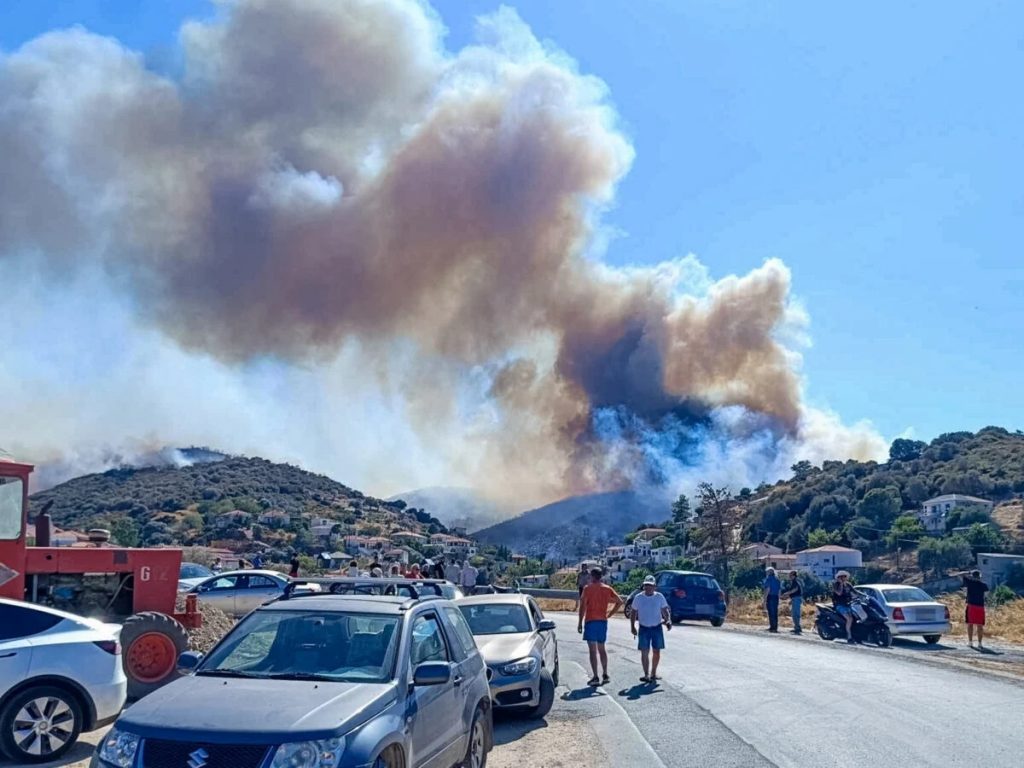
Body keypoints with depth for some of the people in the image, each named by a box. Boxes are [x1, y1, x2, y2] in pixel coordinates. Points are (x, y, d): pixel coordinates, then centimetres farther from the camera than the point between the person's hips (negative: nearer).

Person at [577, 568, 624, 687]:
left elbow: (583, 606, -10)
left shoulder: (588, 588, -6)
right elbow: (619, 601, 4)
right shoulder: (607, 589, 7)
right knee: (601, 649, 17)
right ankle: (605, 675, 14)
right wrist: (610, 614, 8)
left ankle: (595, 677, -5)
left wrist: (580, 622, -6)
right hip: (603, 621, 5)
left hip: (590, 620, -5)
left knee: (593, 650, -2)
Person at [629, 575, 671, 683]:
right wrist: (632, 626, -3)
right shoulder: (638, 597, -1)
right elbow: (633, 613, 5)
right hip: (644, 628, -1)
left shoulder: (659, 597, -1)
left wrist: (668, 621, -14)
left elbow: (665, 611, 4)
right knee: (644, 653, -2)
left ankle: (653, 674, 23)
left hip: (657, 628, 1)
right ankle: (646, 675, 3)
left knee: (656, 652, 7)